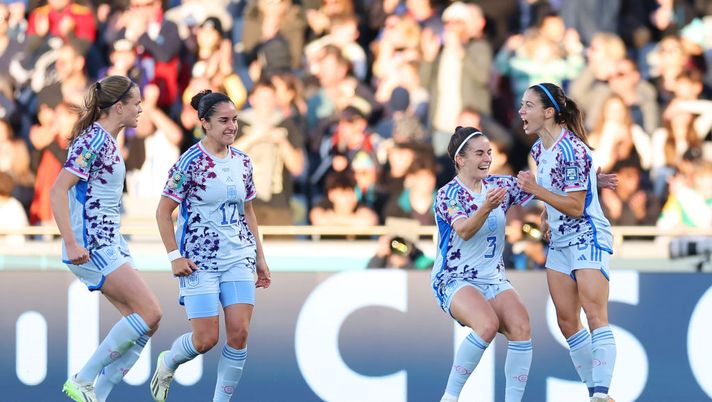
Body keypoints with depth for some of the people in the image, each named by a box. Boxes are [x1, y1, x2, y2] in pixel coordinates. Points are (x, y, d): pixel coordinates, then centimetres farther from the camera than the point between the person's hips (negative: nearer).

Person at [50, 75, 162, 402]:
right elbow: (58, 190, -21)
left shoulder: (106, 141, 15)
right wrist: (71, 243, -26)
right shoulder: (94, 141, -14)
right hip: (91, 246, -10)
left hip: (110, 243, 10)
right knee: (150, 313, -15)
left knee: (145, 321, 3)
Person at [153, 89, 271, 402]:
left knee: (239, 333, -6)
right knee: (206, 339, -6)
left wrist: (260, 258, 15)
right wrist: (175, 256, -14)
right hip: (200, 261, -5)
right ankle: (168, 364, 26)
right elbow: (163, 212, -8)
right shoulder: (191, 162, -11)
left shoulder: (242, 161, 7)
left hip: (239, 257, 5)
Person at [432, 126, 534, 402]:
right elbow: (464, 231, -26)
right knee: (488, 325, -33)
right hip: (455, 280, -5)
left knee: (521, 328, -22)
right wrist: (487, 207, -43)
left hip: (494, 280, 5)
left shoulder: (500, 185, 5)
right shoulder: (448, 194, -10)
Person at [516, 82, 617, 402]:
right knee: (567, 321, 4)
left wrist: (537, 191, -27)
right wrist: (546, 213, 10)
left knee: (595, 315, -16)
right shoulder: (539, 148, 7)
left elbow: (575, 207, -21)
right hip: (559, 242, 9)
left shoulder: (572, 150, -20)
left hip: (587, 238, -9)